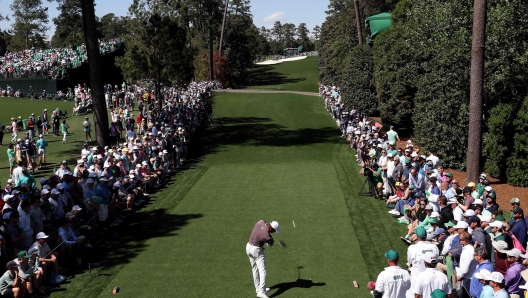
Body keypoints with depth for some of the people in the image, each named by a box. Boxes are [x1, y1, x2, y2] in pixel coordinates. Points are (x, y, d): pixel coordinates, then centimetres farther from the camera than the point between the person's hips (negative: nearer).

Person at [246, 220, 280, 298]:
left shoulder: (261, 221, -10)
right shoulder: (267, 235, -29)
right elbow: (271, 243, -8)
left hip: (248, 246, 9)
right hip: (256, 250, -9)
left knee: (255, 269, 19)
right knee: (262, 271, -8)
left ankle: (258, 288, 29)